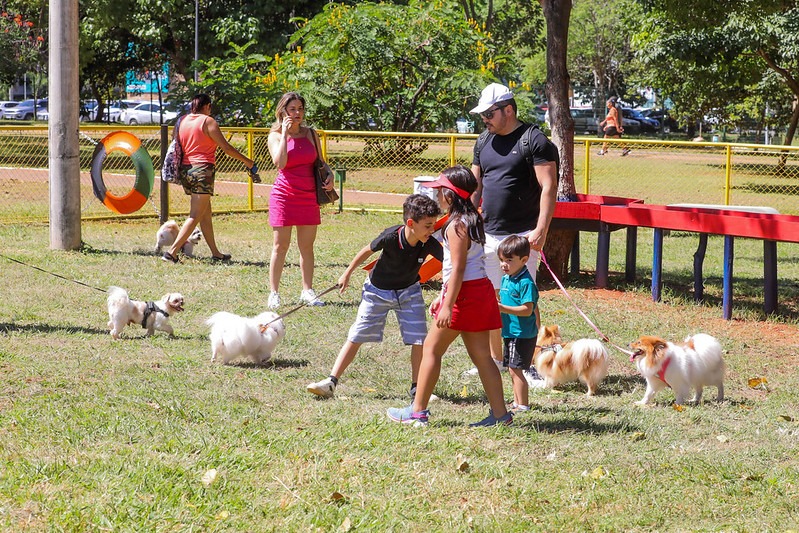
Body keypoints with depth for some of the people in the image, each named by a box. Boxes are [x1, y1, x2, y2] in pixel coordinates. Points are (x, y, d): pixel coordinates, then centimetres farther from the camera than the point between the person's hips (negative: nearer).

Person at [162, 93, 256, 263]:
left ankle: (216, 253, 20)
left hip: (185, 169, 7)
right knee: (195, 216, -9)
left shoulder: (182, 121, 12)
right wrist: (247, 162, 1)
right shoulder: (208, 121, -6)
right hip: (202, 169, -7)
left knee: (206, 214, 15)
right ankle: (172, 252, -18)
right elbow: (226, 147, -7)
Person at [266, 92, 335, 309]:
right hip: (284, 195, -4)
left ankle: (307, 291, 14)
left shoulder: (310, 134, 10)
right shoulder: (275, 136, -2)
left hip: (309, 196, 4)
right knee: (280, 246, -1)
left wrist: (329, 174, -1)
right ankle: (274, 293, 4)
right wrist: (285, 134, -16)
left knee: (307, 246, 7)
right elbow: (280, 163, -19)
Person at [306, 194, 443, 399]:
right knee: (356, 337, 1)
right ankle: (331, 381, 8)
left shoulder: (429, 244, -24)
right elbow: (368, 251, -13)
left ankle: (416, 387, 7)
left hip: (408, 291, 2)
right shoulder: (391, 237, -31)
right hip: (378, 290, -2)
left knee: (419, 339, -8)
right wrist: (347, 274, -1)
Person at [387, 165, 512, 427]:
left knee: (431, 348, 1)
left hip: (465, 294, -9)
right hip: (481, 289, 9)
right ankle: (500, 413, 7)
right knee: (480, 354, 10)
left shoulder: (456, 225, -15)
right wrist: (443, 296, 25)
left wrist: (448, 305, -22)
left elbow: (458, 268, -20)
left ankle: (418, 411, 5)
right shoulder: (472, 219, 14)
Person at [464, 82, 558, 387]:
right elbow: (475, 188, 21)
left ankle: (530, 364, -2)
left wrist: (541, 230, -21)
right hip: (489, 234, 7)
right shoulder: (484, 143, 14)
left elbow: (548, 187, -13)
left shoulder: (534, 141, -8)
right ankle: (495, 359, 21)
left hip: (522, 235, -7)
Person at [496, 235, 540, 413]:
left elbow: (527, 310, -24)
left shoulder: (526, 282, -18)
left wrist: (503, 308, -29)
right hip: (510, 333, 9)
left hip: (523, 334, -9)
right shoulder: (506, 279, 10)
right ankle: (517, 402, 26)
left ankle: (523, 405, -3)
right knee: (513, 369, 16)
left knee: (515, 369, -8)